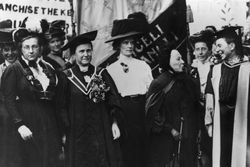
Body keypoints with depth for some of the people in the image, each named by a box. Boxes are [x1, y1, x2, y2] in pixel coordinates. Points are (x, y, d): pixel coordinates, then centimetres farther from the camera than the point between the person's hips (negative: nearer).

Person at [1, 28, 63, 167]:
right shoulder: (13, 70, -4)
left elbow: (55, 98, 11)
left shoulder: (48, 68, 10)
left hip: (50, 124, 4)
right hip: (28, 126, -4)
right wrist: (20, 125, -17)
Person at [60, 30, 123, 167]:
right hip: (77, 132, -1)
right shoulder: (67, 77, 1)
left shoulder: (101, 74, 6)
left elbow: (113, 100, 4)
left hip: (102, 130, 2)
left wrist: (114, 123, -4)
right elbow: (62, 106, 1)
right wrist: (64, 129, -4)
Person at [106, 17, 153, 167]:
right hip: (121, 114, -1)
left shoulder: (143, 66, 10)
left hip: (141, 112, 2)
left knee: (141, 152, 3)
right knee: (123, 153, 1)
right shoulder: (110, 69, 4)